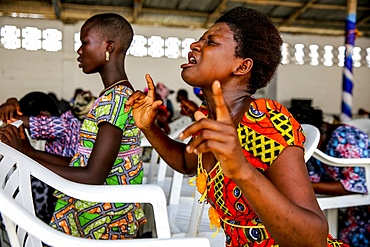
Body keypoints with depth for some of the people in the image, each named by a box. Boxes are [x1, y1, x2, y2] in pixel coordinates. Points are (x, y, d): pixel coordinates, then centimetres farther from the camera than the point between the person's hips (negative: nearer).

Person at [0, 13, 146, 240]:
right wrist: (28, 151, 5)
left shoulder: (115, 97, -19)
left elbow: (93, 177, -23)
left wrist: (25, 157, -16)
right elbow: (82, 164, 10)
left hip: (102, 223, -8)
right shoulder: (118, 95, 10)